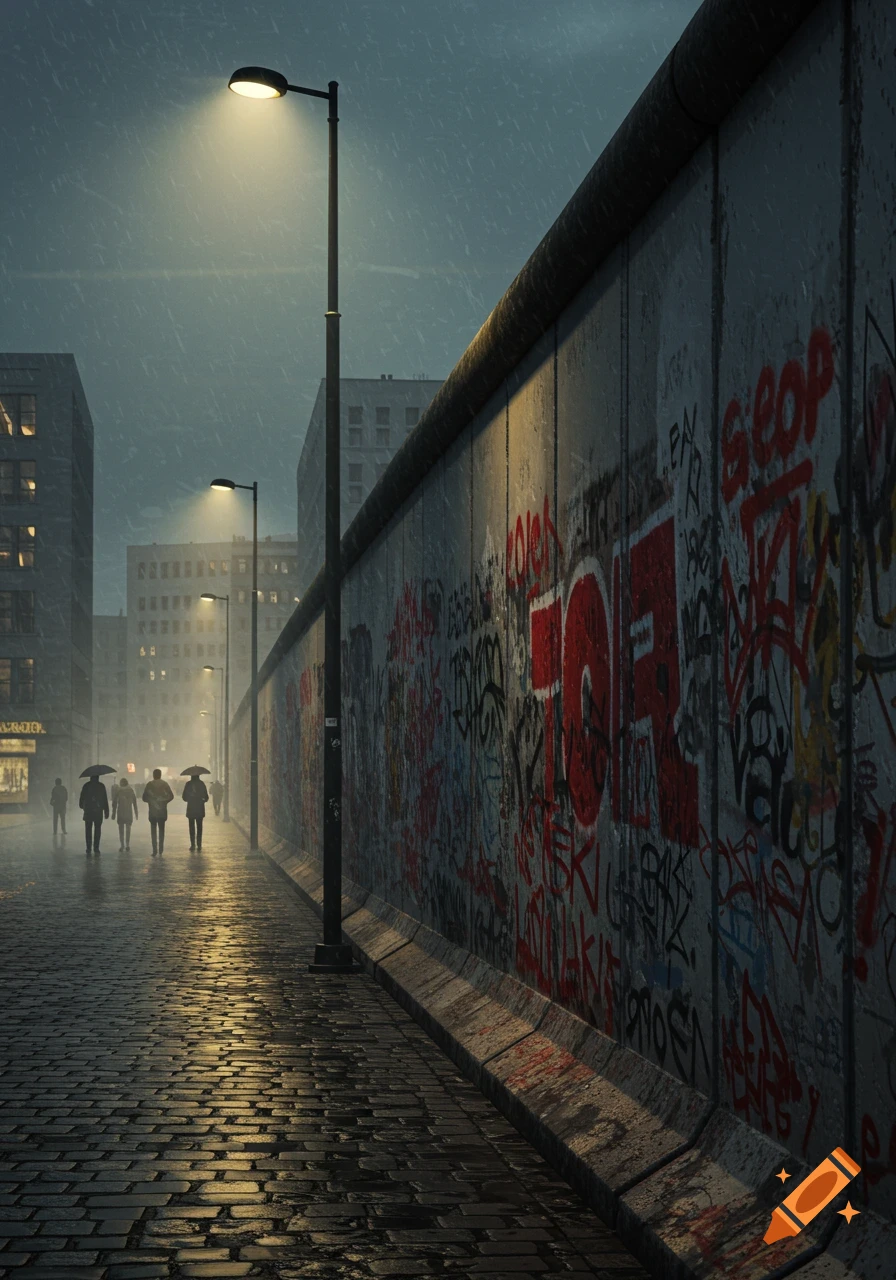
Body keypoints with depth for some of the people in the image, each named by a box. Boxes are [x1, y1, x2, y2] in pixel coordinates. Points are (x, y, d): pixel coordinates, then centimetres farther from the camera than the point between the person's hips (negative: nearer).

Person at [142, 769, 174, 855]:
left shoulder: (149, 784, -5)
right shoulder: (164, 784, -1)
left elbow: (144, 798, -5)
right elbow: (171, 796, -6)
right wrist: (165, 801, 10)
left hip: (152, 811, -1)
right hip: (162, 811, 1)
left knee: (153, 830, 4)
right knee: (161, 829, 14)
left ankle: (155, 849, -7)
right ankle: (161, 849, 12)